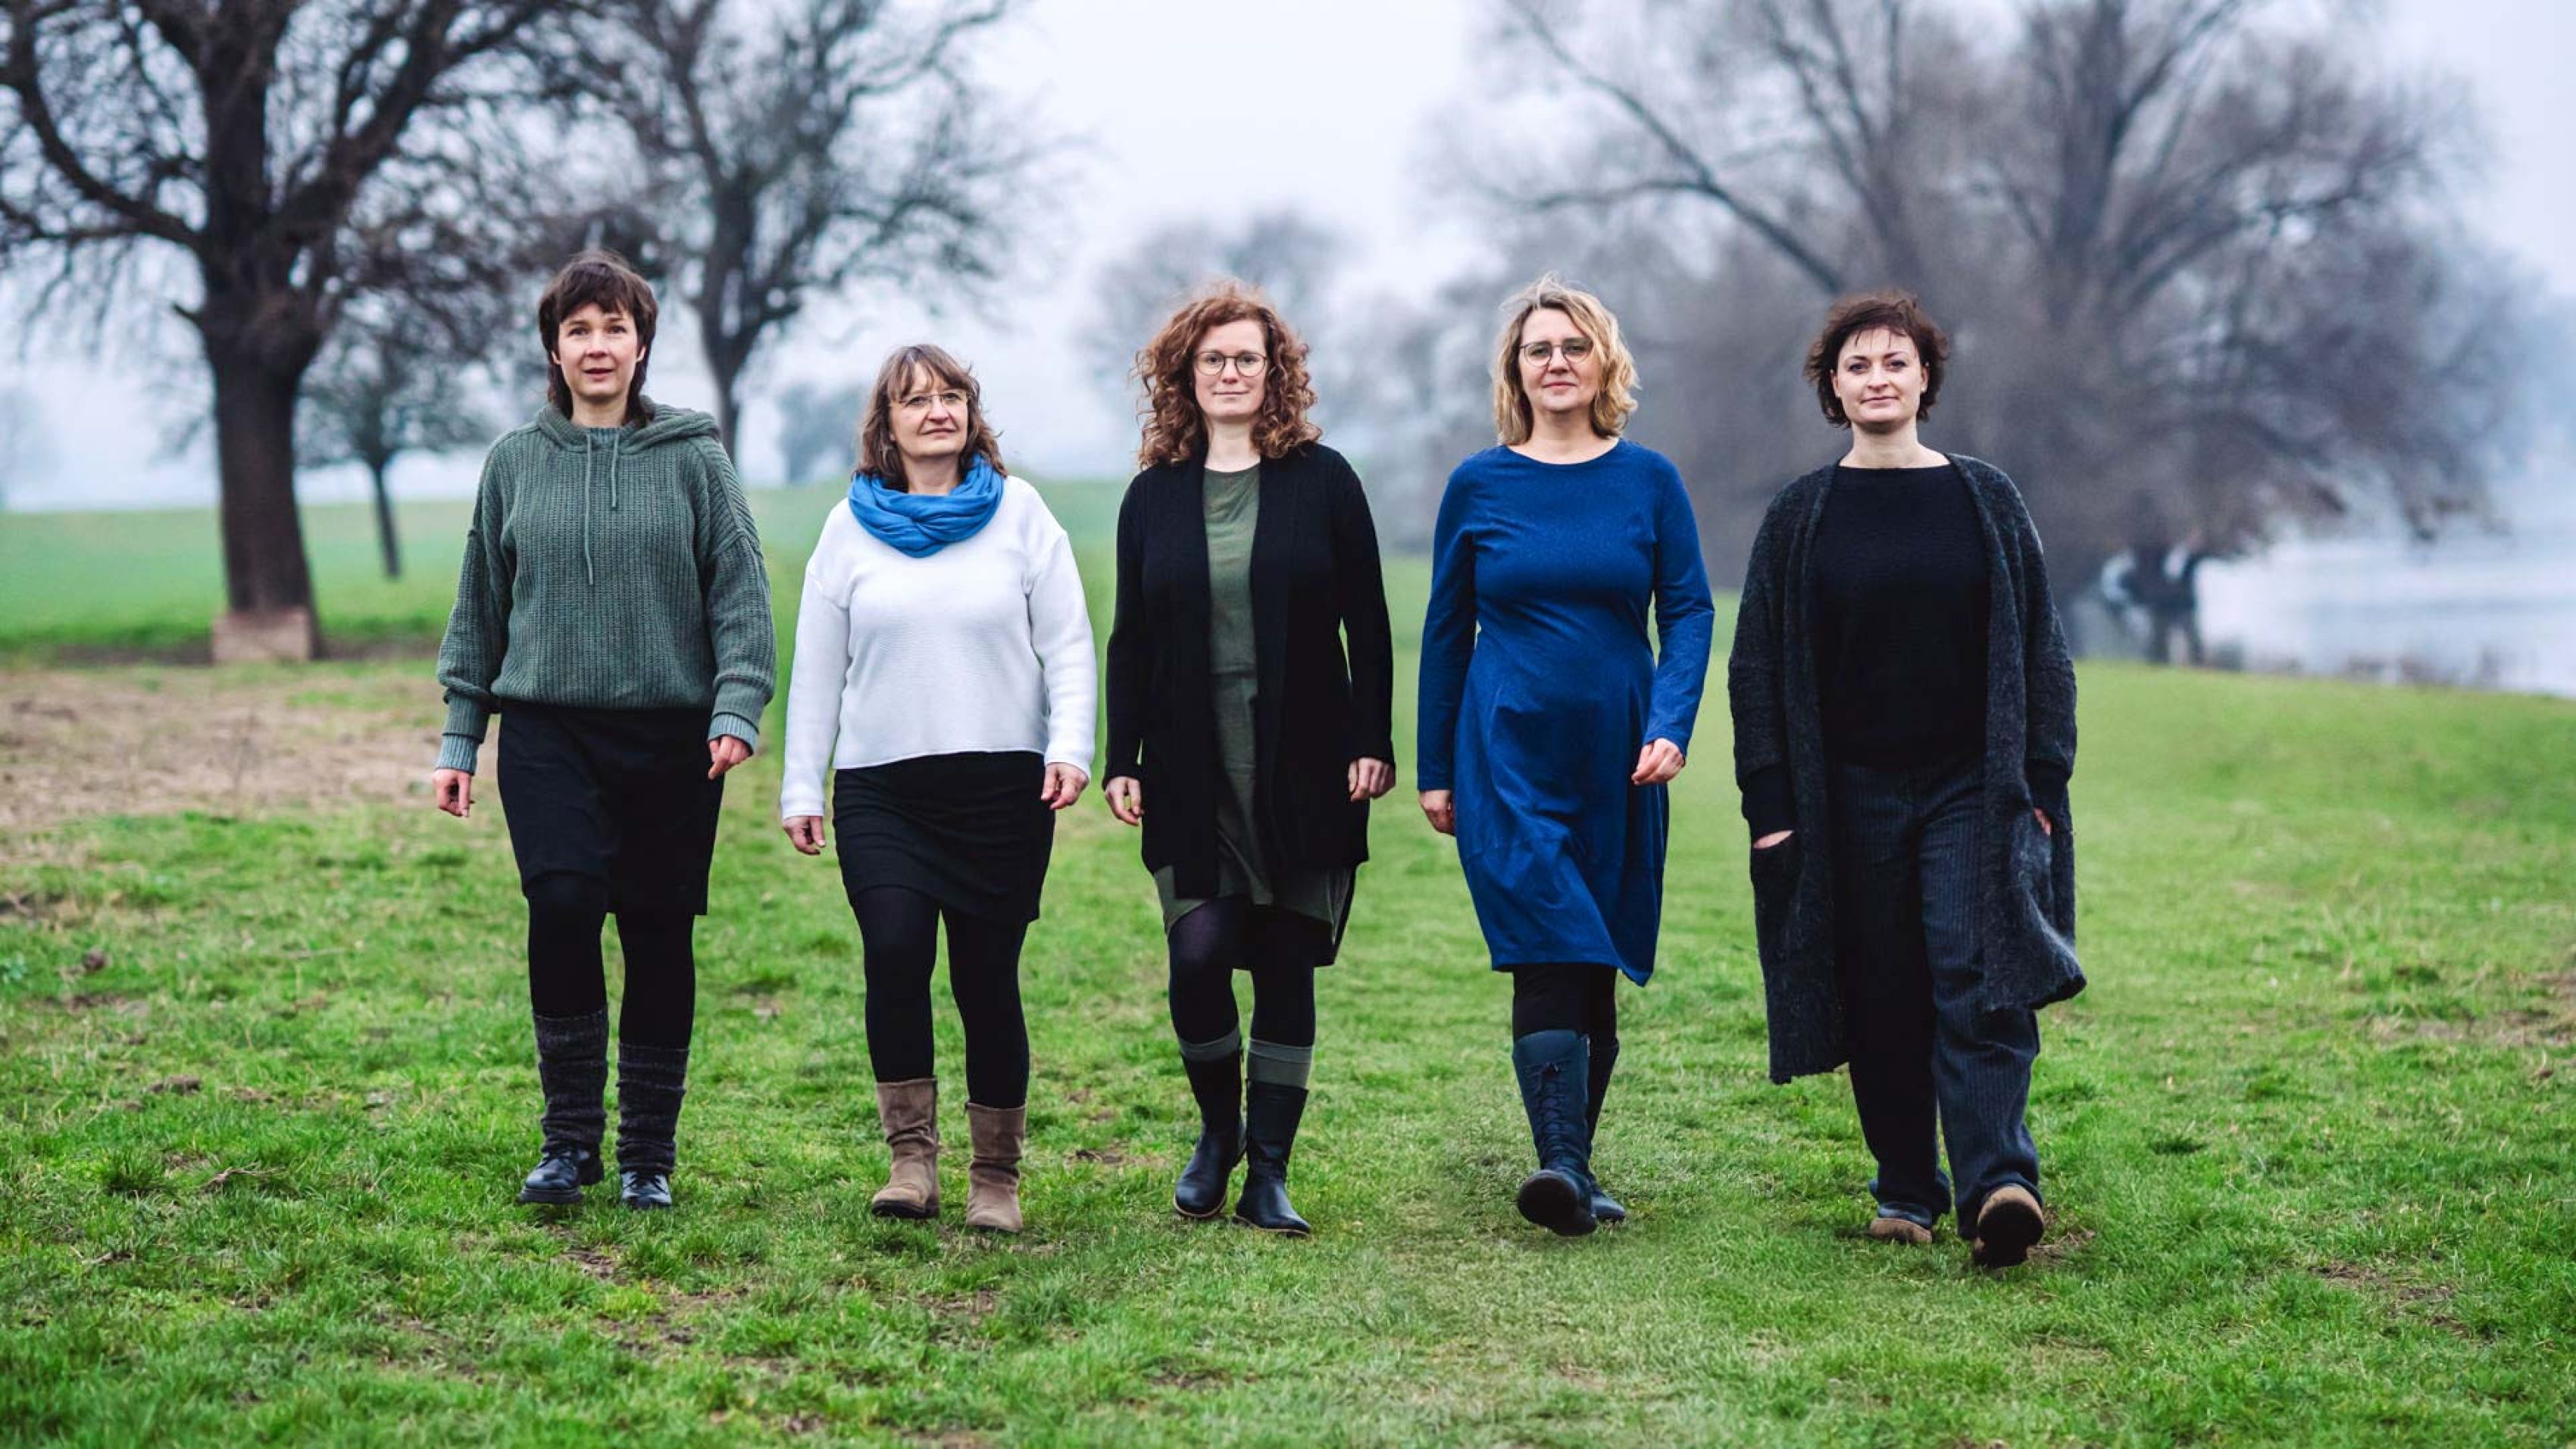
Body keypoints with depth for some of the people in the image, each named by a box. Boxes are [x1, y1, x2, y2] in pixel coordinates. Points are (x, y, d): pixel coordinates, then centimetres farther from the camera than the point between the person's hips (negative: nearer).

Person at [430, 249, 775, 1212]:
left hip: (670, 736, -1)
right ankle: (569, 1136, -1)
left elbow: (740, 592, 1)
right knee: (562, 902, -16)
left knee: (660, 939, 3)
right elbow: (480, 605, 14)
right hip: (548, 732, 1)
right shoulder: (515, 462, 9)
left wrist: (737, 709, -12)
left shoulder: (693, 459, 4)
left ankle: (647, 1154, 16)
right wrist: (459, 738, 11)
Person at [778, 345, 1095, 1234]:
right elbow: (817, 666, 12)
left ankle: (996, 1177, 13)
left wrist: (1069, 745, -9)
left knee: (987, 977, 0)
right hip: (881, 790, 1)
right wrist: (801, 787, 8)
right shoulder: (852, 525, 9)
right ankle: (912, 1156, -7)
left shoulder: (1017, 511, 6)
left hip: (1004, 786, -1)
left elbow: (1068, 645, 5)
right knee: (894, 949, -18)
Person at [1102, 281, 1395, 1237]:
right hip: (1192, 776, 1)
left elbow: (1367, 626, 3)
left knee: (1286, 969, 2)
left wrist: (1372, 744, -5)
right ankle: (1217, 1130, 14)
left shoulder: (1322, 480, 3)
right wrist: (1119, 761, 3)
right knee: (1198, 956, -11)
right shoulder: (1155, 495, 9)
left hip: (1304, 773, -1)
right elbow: (1129, 641, 11)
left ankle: (1267, 1172, 10)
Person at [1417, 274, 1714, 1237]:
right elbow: (1447, 631, 9)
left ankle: (1575, 1169, 17)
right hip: (1509, 756, -2)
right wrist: (1434, 769, 9)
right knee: (1548, 957, -15)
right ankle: (1562, 1170, -21)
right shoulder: (1479, 486, 4)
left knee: (1596, 968, 6)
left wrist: (1670, 727, -12)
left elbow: (1689, 611, 3)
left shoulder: (1648, 481, 5)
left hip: (1616, 761, 2)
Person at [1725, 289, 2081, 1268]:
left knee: (1979, 984, -13)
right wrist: (1769, 804, -3)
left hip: (1973, 788, -1)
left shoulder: (1987, 501, 7)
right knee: (1881, 1001, 4)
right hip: (1851, 796, 1)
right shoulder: (1800, 518, 6)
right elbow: (1758, 666, 5)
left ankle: (1998, 1186, -22)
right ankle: (1906, 1191, 16)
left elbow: (2040, 647, 8)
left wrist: (2043, 782, 0)